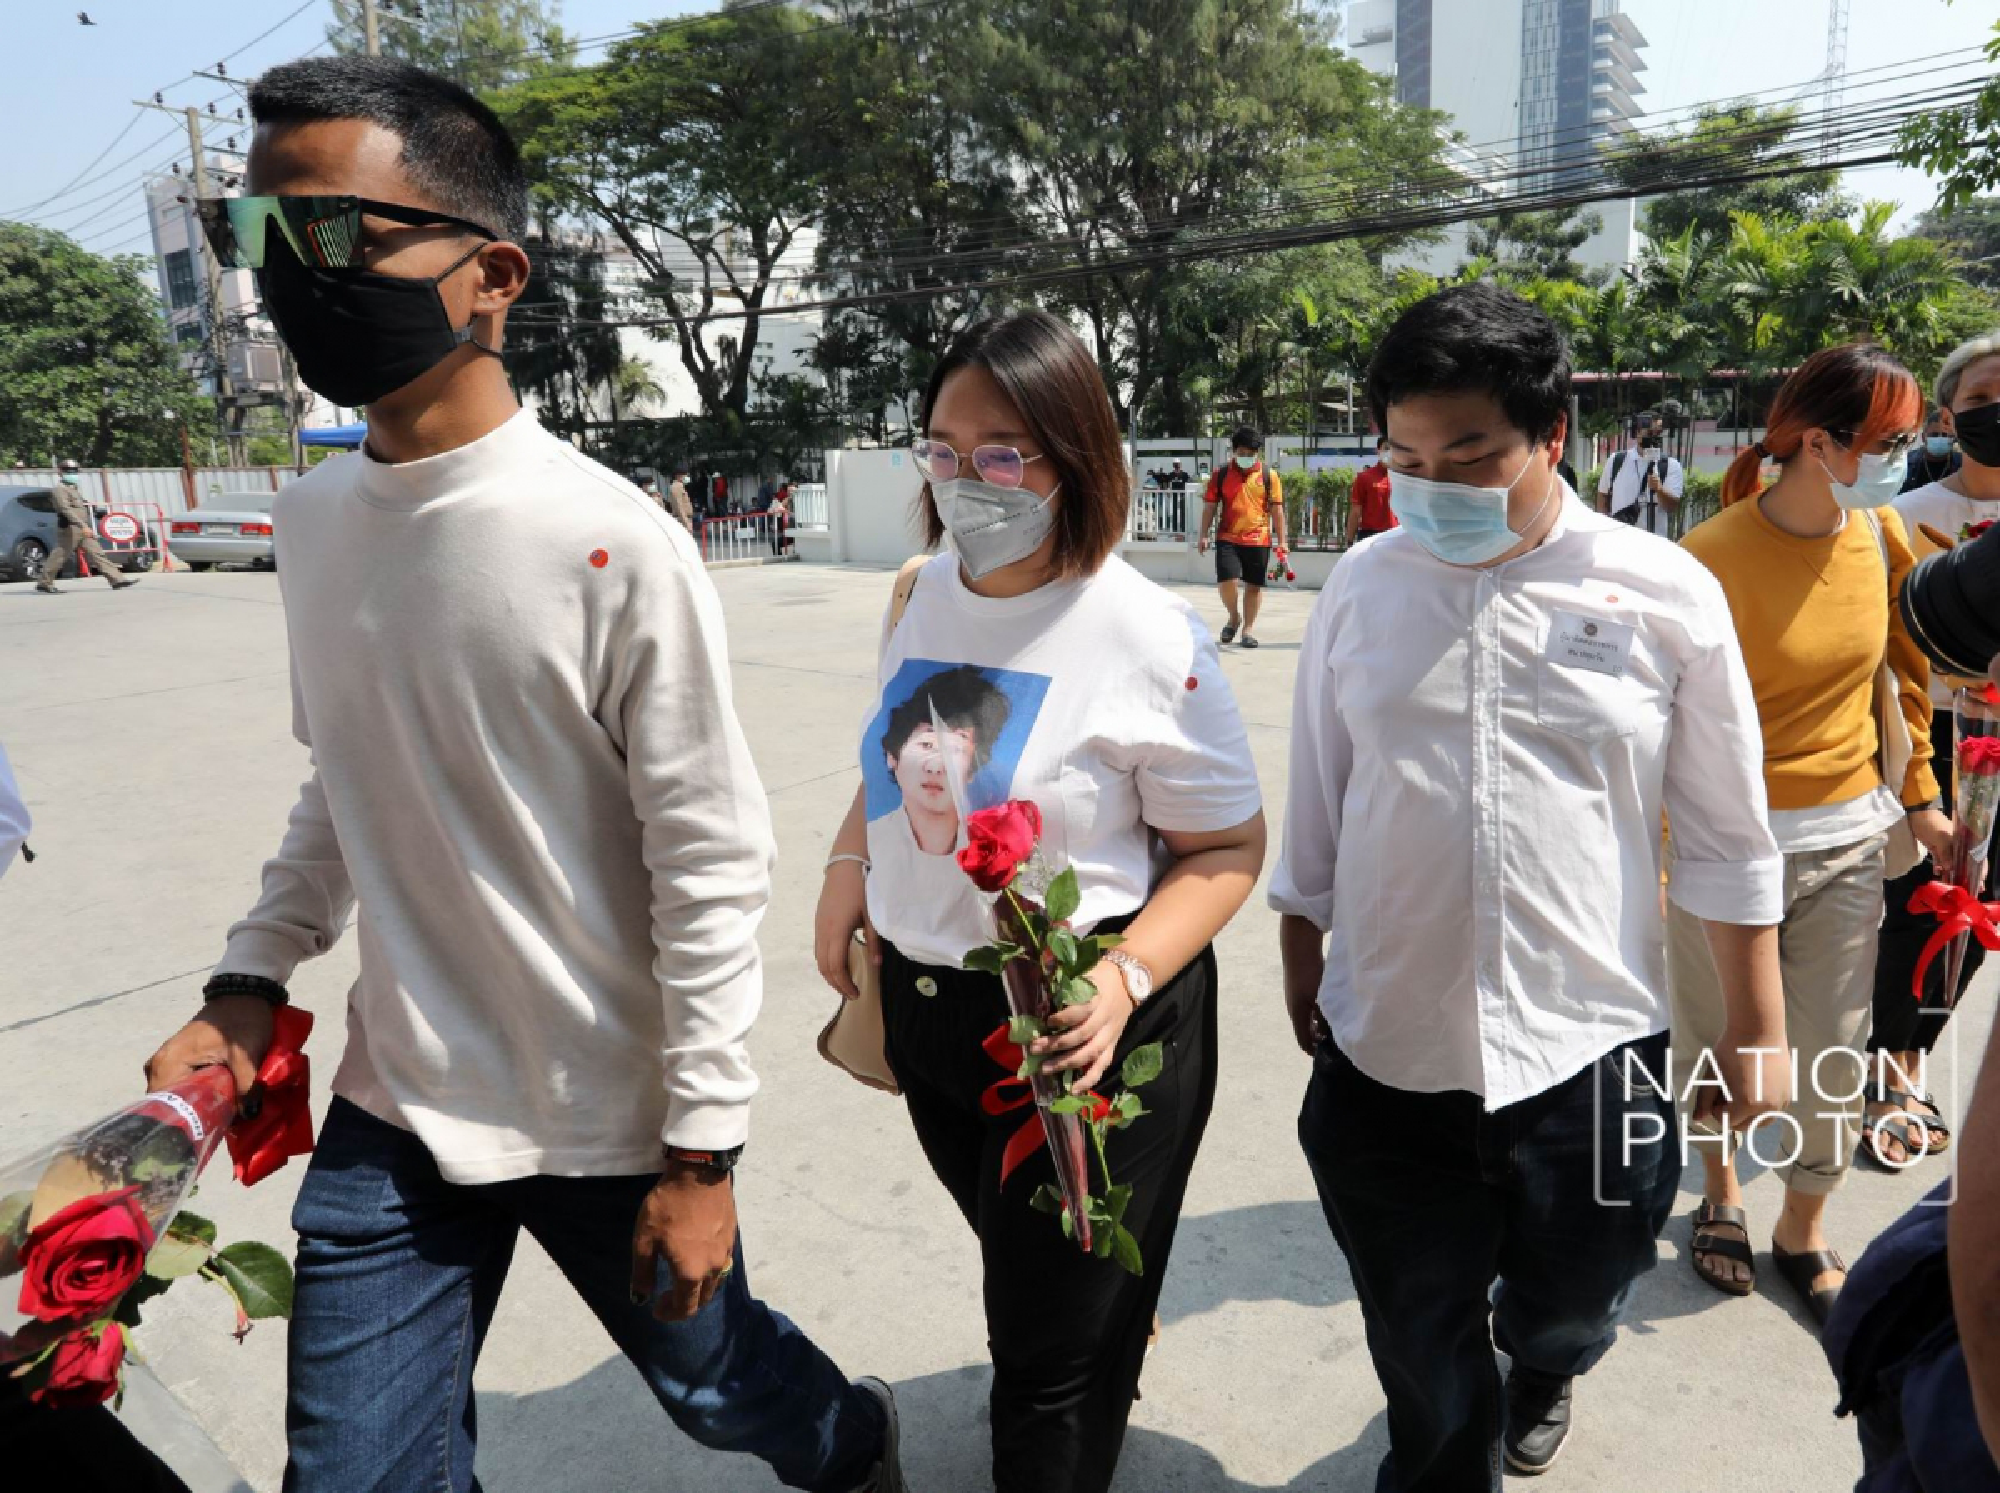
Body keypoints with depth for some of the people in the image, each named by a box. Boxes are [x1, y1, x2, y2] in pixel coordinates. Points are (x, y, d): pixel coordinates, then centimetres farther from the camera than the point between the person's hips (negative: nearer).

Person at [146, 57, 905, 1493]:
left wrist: (700, 1153, -12)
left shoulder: (618, 547, -20)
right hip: (392, 1114, 5)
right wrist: (253, 978, 4)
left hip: (609, 1124, -5)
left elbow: (713, 867, -16)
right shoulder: (315, 517, 1)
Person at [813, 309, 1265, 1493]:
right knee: (1022, 1274, 29)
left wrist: (1125, 978, -28)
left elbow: (1230, 846, -15)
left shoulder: (1149, 636, -19)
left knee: (1054, 1349, 8)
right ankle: (1104, 1382, 59)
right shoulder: (927, 596, 1)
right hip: (926, 1000, 7)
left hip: (1080, 1025, -6)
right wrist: (848, 872, 5)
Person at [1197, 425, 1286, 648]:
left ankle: (1247, 629, 19)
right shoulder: (1222, 475, 3)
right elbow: (1209, 507, 7)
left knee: (1254, 586, 5)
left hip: (1258, 540, 0)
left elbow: (1277, 510, 4)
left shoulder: (1268, 475, 2)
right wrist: (1204, 535, 0)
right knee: (1227, 581, -14)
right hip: (1227, 538, 0)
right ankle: (1234, 617, 14)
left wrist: (1281, 541, 2)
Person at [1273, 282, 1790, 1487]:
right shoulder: (1363, 587, -3)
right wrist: (1302, 967, 11)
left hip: (1590, 1050, 0)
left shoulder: (1667, 596, -7)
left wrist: (1758, 1027, 6)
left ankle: (1542, 1372, 61)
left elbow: (1729, 838, 1)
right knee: (1420, 1343, 17)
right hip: (1387, 1053, 1)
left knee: (1571, 1304, 25)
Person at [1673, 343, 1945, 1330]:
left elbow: (1908, 665, 15)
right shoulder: (1714, 557, -17)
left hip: (1849, 839, 5)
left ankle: (1803, 1230, 34)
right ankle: (1721, 1192, 40)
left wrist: (1918, 795, 13)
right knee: (1715, 1039, 13)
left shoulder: (1882, 535, 1)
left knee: (1833, 1056, 12)